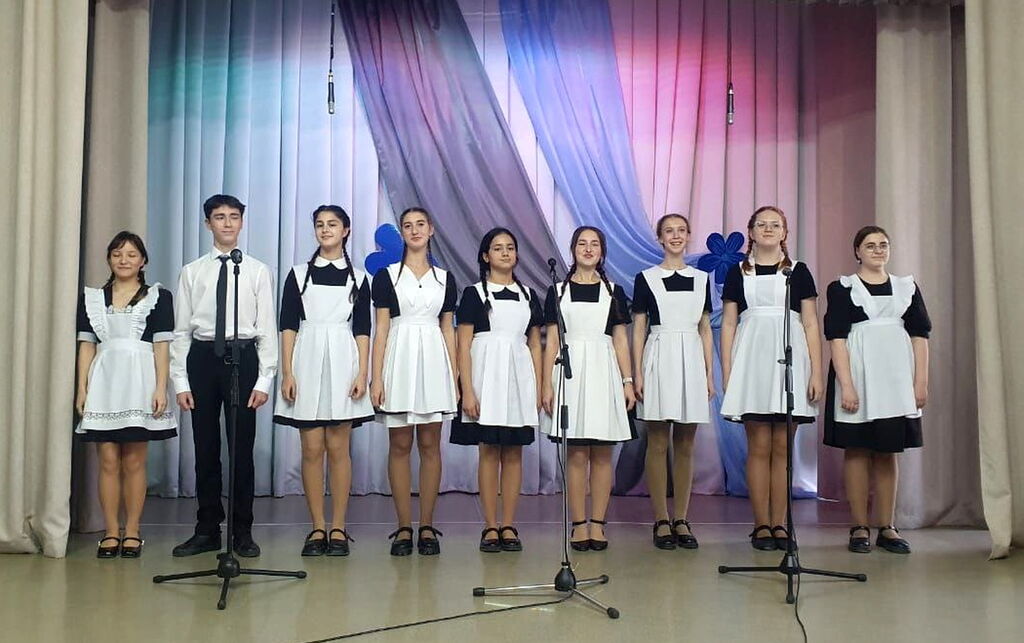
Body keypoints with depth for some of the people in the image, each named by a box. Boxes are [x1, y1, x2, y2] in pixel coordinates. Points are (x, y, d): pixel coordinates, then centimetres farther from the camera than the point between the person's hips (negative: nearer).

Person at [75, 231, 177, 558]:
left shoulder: (158, 296, 6)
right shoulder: (91, 298, 13)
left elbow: (161, 346, 1)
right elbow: (86, 345, 10)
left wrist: (161, 388, -7)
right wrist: (81, 389, 3)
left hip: (139, 382, -2)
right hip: (104, 382, 2)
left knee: (134, 461, 2)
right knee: (108, 461, 2)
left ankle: (132, 532, 10)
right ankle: (111, 532, 10)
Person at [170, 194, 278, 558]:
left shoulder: (258, 271, 3)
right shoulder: (192, 272, 7)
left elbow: (267, 328, 1)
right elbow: (181, 329, 7)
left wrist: (264, 380, -6)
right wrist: (180, 381, 0)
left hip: (243, 357, -2)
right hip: (203, 357, 2)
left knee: (242, 447, 3)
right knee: (205, 447, 8)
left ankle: (242, 531, 15)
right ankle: (207, 530, 19)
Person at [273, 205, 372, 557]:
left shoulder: (357, 277, 10)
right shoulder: (298, 274, 9)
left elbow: (362, 330, 6)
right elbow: (288, 326, 4)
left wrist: (362, 373, -5)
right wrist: (287, 373, -5)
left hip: (343, 361, 0)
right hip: (307, 360, 0)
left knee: (338, 448, 1)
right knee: (312, 449, 0)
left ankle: (338, 529, 8)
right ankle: (317, 529, 9)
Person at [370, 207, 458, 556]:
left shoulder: (444, 278, 11)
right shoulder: (386, 276, 5)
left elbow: (448, 329, 11)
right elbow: (381, 329, 1)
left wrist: (454, 376, 5)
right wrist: (376, 378, -7)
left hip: (433, 361, 2)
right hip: (400, 360, -1)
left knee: (430, 446, 3)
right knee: (400, 445, 1)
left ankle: (427, 527, 9)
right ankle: (404, 527, 8)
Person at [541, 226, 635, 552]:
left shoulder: (614, 291, 11)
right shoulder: (558, 291, 8)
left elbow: (620, 340, 10)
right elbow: (552, 341, 6)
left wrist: (627, 381, 2)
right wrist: (547, 384, -1)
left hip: (603, 371, 1)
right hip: (570, 370, -1)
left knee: (602, 453, 2)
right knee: (576, 454, -1)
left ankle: (598, 524, 9)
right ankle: (579, 524, 6)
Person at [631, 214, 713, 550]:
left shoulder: (701, 278, 12)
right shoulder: (646, 278, 4)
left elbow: (705, 329, 13)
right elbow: (638, 329, 3)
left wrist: (709, 373, 7)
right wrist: (637, 374, -5)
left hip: (691, 359, 3)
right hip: (659, 359, -2)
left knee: (685, 445, 6)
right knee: (658, 444, -1)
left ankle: (681, 520, 12)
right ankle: (661, 521, 6)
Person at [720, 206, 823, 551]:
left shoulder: (798, 272, 11)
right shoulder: (737, 273, 10)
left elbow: (811, 324, 7)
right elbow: (728, 324, 8)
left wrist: (816, 372, -1)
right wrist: (726, 374, -1)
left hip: (790, 359, 1)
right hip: (751, 358, 0)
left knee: (782, 447, 2)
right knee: (759, 447, -1)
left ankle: (779, 524, 9)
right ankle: (761, 525, 5)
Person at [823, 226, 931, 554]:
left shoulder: (906, 287, 13)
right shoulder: (842, 288, 2)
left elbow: (919, 336, 10)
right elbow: (836, 338, -5)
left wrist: (921, 381, 2)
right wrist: (846, 385, -14)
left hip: (895, 377, 3)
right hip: (857, 373, -3)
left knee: (888, 451, 7)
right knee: (857, 450, 0)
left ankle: (887, 527, 12)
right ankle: (859, 528, 6)